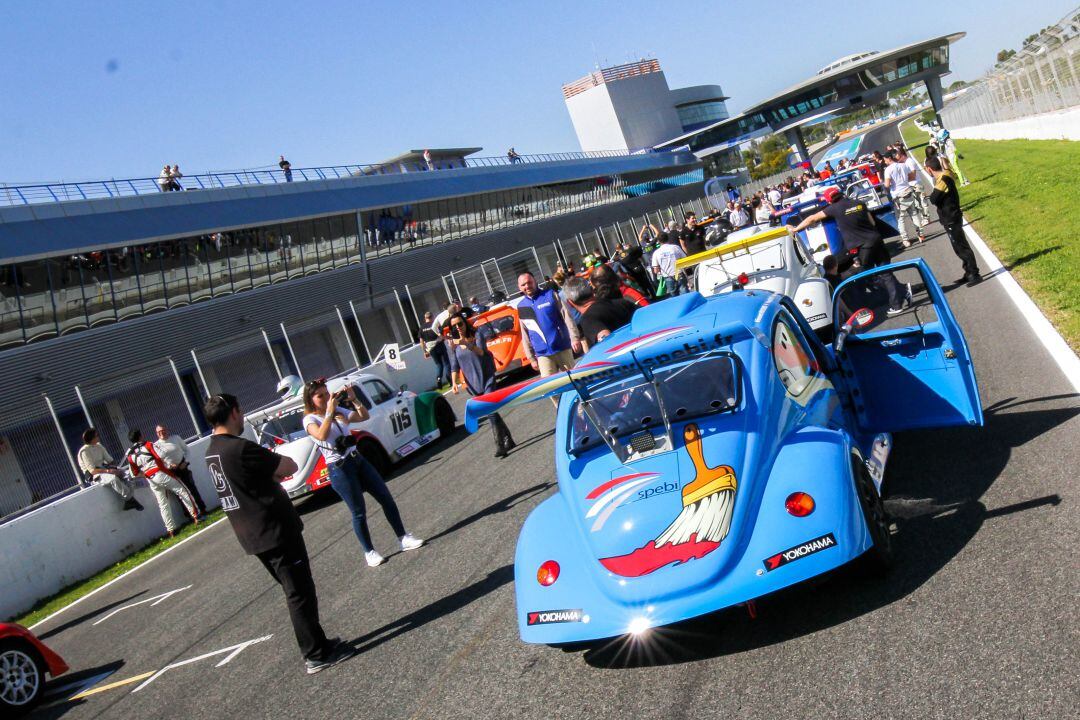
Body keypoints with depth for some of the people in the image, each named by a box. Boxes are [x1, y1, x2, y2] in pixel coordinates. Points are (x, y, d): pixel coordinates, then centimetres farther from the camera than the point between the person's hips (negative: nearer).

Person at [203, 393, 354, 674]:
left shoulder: (212, 452, 9)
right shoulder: (239, 447, -21)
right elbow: (290, 467, -16)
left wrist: (268, 469, 2)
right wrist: (275, 463, 3)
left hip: (253, 535, 9)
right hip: (275, 530, -9)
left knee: (294, 591, 18)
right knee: (300, 593, -1)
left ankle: (317, 644, 25)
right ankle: (317, 655, 5)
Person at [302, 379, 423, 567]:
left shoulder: (339, 411, 11)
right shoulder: (310, 419, -6)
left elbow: (364, 416, 8)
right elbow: (322, 435, -27)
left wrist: (354, 399, -5)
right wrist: (329, 411, -23)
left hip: (358, 459, 6)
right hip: (339, 469, -6)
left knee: (386, 498, 4)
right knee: (359, 512, -2)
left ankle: (404, 539, 13)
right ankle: (369, 553, 11)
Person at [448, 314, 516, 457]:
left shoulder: (477, 335, -3)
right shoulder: (455, 345, 8)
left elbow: (481, 352, -20)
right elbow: (456, 365, 11)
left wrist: (467, 343, -36)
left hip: (487, 380, -4)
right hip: (473, 384, 4)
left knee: (491, 412, -17)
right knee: (491, 413, 9)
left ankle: (500, 445, -17)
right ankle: (508, 440, 21)